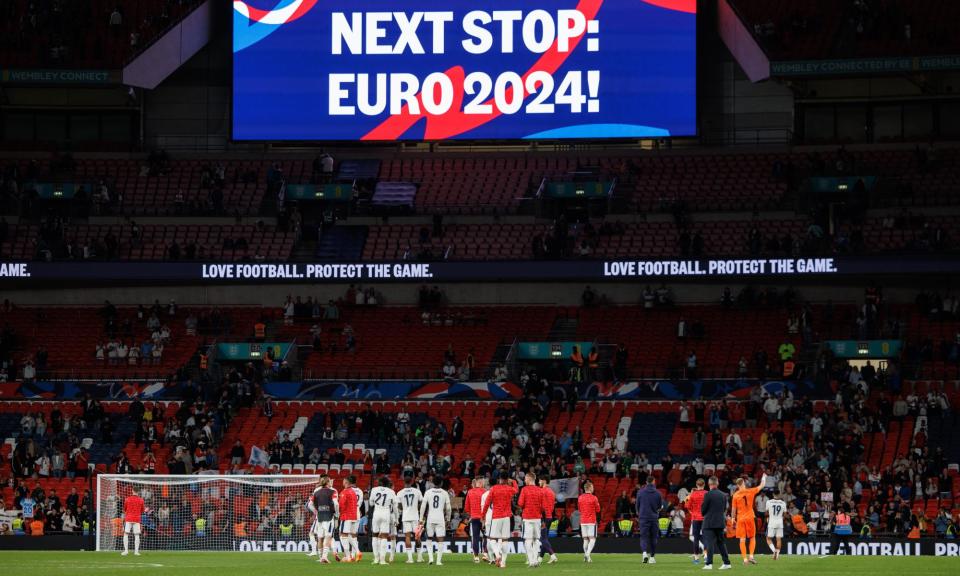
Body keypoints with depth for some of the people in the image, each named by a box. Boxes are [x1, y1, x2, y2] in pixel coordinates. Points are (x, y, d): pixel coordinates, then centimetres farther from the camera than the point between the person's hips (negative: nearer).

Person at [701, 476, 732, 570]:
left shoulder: (708, 495, -12)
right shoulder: (723, 495, 5)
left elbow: (703, 509, -7)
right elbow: (724, 509, 12)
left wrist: (704, 515, 14)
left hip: (709, 522, -5)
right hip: (720, 522, 5)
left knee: (710, 543, -5)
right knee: (721, 542, 12)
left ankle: (709, 563, -11)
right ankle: (726, 563, 11)